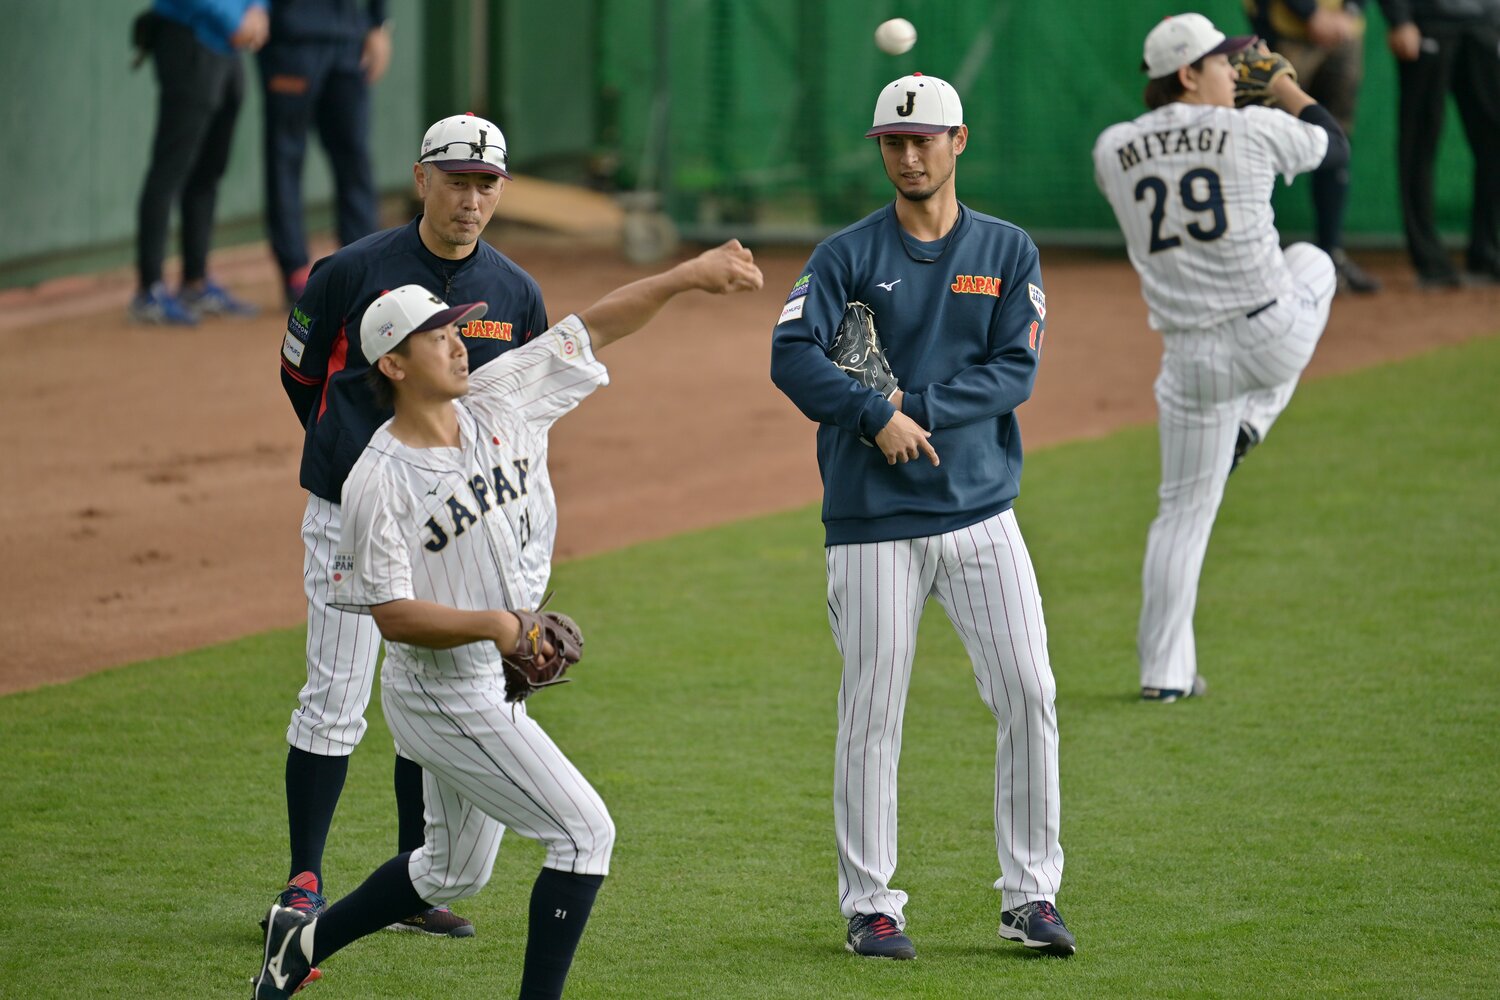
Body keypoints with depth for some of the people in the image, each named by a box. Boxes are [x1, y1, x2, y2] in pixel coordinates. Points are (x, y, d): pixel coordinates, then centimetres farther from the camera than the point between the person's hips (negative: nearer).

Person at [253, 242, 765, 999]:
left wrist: (687, 276, -8)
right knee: (584, 831, -11)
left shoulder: (500, 402, -2)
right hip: (447, 698, -8)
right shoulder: (378, 481, -19)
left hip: (493, 684, 8)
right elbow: (393, 615, -21)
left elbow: (595, 328, -1)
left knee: (455, 872, 22)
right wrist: (493, 624, -34)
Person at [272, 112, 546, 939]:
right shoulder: (353, 273, -8)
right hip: (352, 518, -4)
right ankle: (304, 882, 2)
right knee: (336, 701, -7)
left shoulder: (515, 294, 4)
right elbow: (299, 372, 6)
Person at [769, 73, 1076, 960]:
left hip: (982, 512, 2)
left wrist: (917, 407, -13)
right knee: (873, 715, 0)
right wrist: (877, 416, -22)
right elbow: (792, 355, -10)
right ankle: (870, 906, 8)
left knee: (1029, 696, -4)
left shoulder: (1008, 253, 8)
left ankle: (1031, 894, 6)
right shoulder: (849, 255, 3)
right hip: (876, 521, -2)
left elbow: (1015, 371, -2)